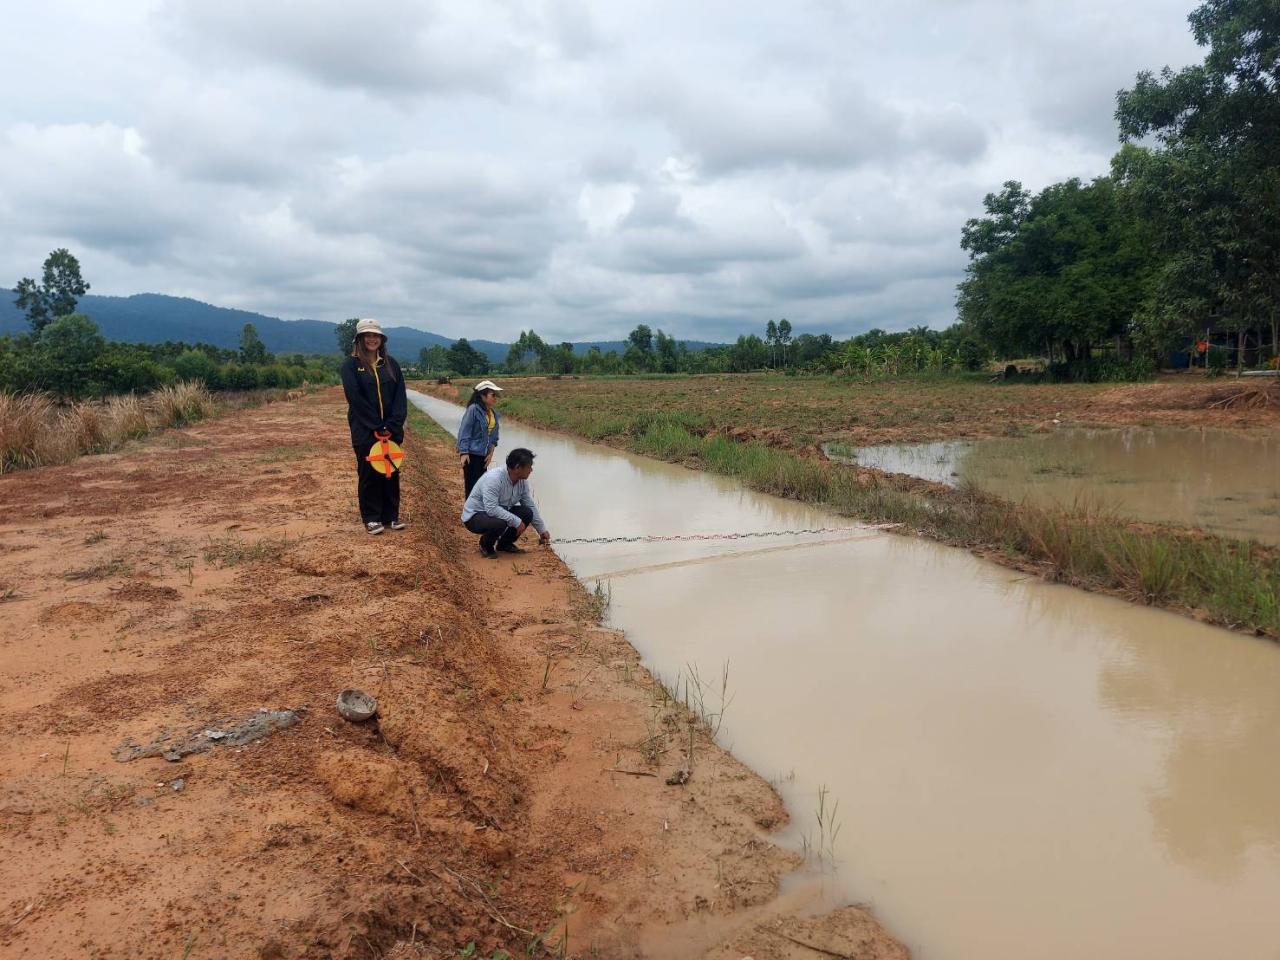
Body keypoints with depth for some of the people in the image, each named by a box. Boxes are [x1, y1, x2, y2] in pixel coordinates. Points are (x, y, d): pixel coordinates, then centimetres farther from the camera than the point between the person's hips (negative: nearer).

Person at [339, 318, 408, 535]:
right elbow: (355, 398, -11)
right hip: (364, 430, -3)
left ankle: (391, 516, 17)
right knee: (368, 473, 3)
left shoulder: (391, 364, 9)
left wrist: (393, 425, -11)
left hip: (391, 430, 4)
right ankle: (371, 518, 11)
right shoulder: (350, 365, -2)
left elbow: (400, 396, 2)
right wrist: (377, 427, -15)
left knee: (391, 472, 7)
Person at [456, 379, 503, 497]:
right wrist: (464, 453, -18)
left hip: (483, 455, 7)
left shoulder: (494, 414, 7)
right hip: (472, 454, -7)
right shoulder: (473, 409, -14)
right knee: (472, 484, -6)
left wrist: (491, 453, 6)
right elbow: (464, 431, -14)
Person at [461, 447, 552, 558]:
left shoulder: (522, 481, -6)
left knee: (527, 513, -12)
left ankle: (505, 543, 8)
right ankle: (486, 545, -4)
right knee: (499, 523, -37)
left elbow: (531, 506, 6)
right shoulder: (494, 478, -31)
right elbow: (491, 509, -36)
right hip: (474, 516, -8)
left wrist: (542, 530, 7)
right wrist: (516, 521, -32)